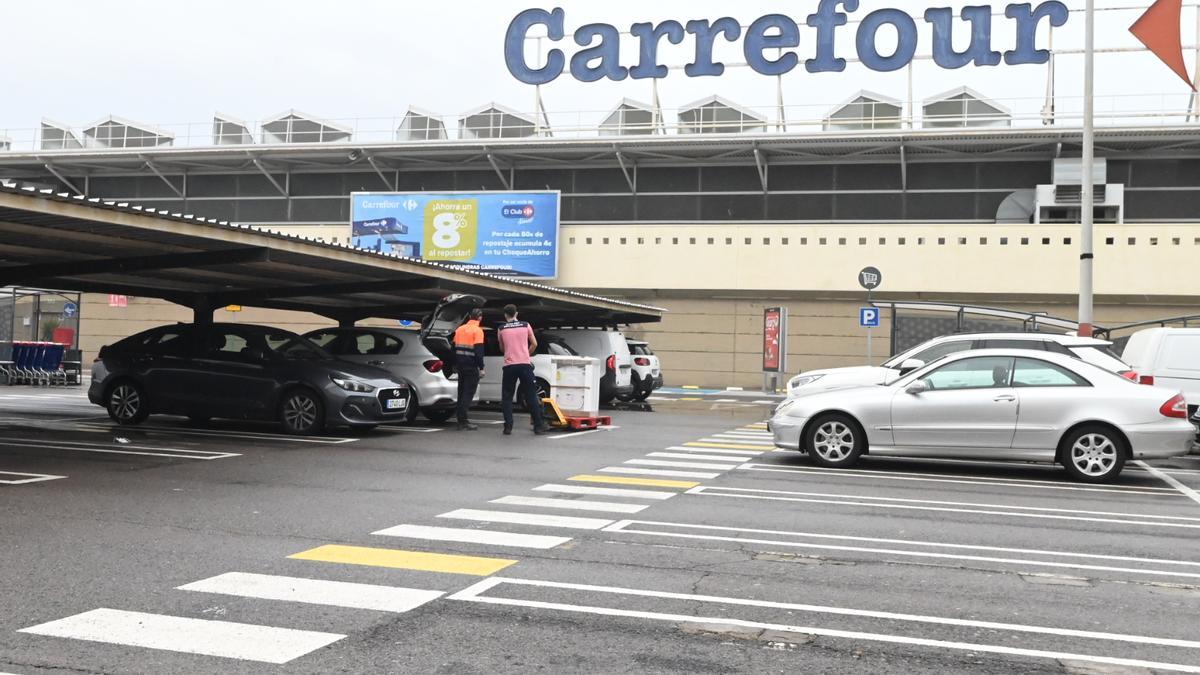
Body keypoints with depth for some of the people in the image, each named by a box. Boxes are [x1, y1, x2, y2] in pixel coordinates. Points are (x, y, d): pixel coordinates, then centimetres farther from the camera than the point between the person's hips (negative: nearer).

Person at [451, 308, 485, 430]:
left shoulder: (460, 329, 11)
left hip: (461, 365, 7)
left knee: (462, 392, 14)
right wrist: (481, 368, -13)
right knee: (468, 393, -4)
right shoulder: (477, 330, -10)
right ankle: (463, 422, -7)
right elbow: (479, 351, -16)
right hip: (471, 365, -7)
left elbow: (454, 347, 15)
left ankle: (461, 419, 17)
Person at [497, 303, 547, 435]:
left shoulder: (501, 329, 4)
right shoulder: (526, 326, 4)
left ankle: (508, 427, -1)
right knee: (531, 396, 4)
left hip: (509, 365, 0)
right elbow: (534, 344, 10)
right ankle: (538, 426, 3)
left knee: (507, 397, 8)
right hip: (525, 364, 0)